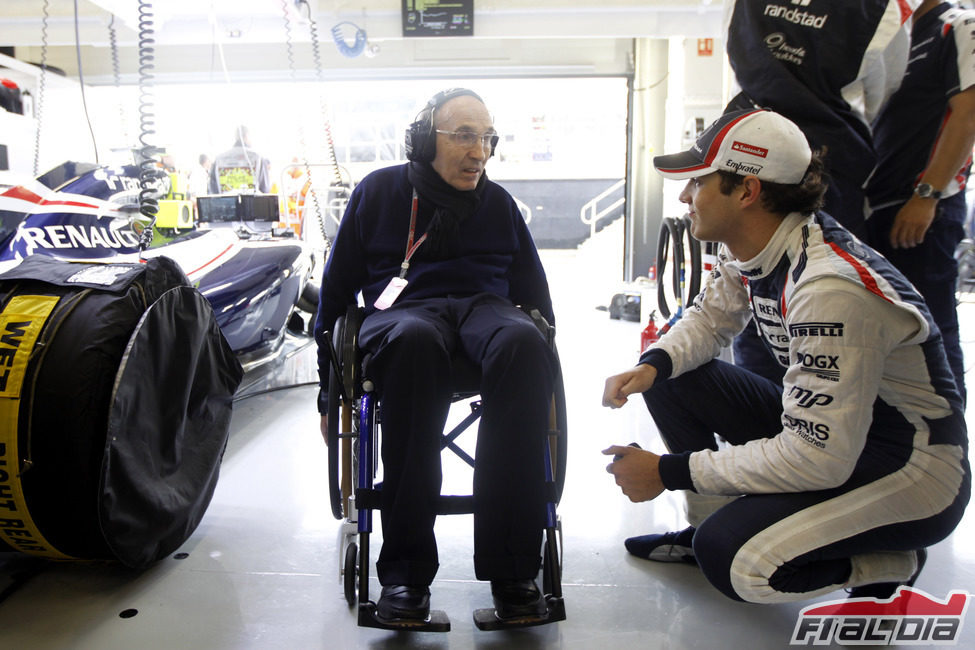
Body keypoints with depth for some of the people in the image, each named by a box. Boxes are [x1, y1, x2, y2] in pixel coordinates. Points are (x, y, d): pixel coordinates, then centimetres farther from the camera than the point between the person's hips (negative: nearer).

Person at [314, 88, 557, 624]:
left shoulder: (498, 202, 21)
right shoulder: (379, 191, 14)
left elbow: (534, 292, 28)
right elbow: (336, 288, 15)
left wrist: (543, 358, 14)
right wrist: (328, 390, 11)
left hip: (484, 306, 2)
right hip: (401, 308, -2)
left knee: (522, 344, -37)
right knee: (413, 341, -41)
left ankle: (510, 566, -34)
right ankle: (406, 569, -35)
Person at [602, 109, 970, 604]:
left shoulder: (829, 288, -32)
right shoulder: (747, 247, -6)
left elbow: (817, 459, -31)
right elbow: (710, 318, 11)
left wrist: (668, 472, -25)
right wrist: (651, 367, -12)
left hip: (914, 470, -8)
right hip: (827, 426, 8)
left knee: (732, 559, -26)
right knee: (672, 379, -1)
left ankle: (888, 562, 2)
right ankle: (705, 528, 14)